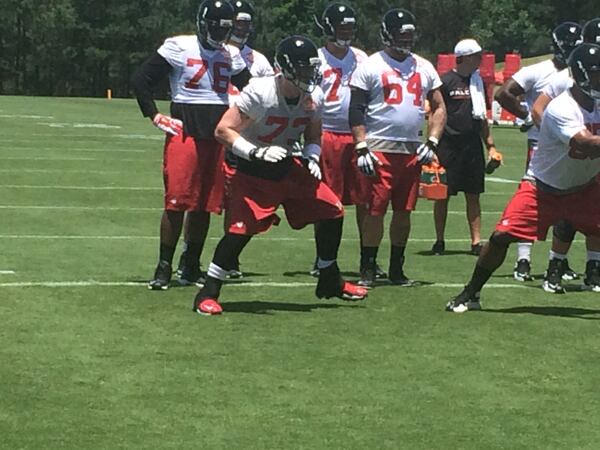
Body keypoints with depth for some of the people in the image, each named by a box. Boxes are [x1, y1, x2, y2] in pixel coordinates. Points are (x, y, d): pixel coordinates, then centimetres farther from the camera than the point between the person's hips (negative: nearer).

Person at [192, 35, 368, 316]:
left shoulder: (313, 97, -3)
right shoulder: (259, 93, -24)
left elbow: (313, 136, 14)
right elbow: (223, 130, -21)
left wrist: (312, 159, -6)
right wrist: (257, 152, -32)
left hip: (287, 167, 7)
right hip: (254, 172, -7)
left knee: (332, 211, 4)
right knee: (241, 228, -21)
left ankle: (330, 281, 22)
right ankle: (208, 293, -8)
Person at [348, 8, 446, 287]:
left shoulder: (424, 68, 13)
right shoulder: (371, 66, -1)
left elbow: (439, 108, 16)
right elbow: (356, 110, -3)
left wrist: (432, 143, 2)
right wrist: (362, 148, -11)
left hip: (412, 150, 5)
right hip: (380, 149, -4)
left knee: (404, 211, 8)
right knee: (376, 209, -6)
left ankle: (397, 269, 17)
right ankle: (367, 269, 3)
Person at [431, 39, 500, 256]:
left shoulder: (478, 81, 13)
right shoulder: (445, 81, -7)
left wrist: (490, 146, 17)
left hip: (472, 144, 6)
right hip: (449, 143, -6)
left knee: (473, 194, 6)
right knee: (442, 194, 2)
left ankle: (476, 241, 9)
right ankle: (439, 241, 11)